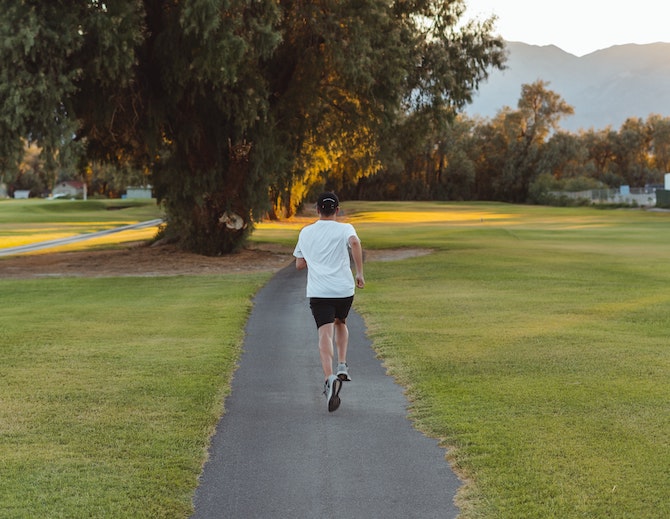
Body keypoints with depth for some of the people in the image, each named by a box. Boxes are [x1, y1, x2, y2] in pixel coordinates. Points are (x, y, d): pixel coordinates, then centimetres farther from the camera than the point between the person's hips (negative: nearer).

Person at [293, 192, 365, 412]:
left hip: (318, 291, 0)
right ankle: (342, 366, 15)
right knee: (340, 323, 28)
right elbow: (355, 242, -18)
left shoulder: (306, 232, 13)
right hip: (344, 289, 0)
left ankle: (329, 378, -32)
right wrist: (360, 272, -13)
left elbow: (299, 264, 18)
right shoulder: (345, 229, 5)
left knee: (325, 334, -10)